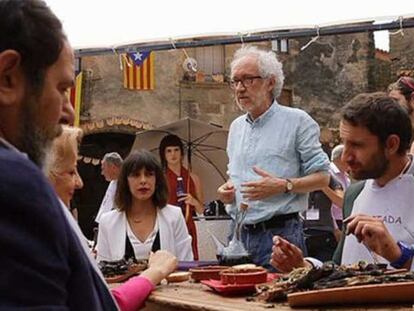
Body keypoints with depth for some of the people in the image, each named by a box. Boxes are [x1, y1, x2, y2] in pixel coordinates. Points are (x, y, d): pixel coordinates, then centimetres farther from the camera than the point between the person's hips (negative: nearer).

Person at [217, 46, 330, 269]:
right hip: (240, 234, 6)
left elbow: (322, 177, -6)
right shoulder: (237, 127, 16)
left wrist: (283, 185, -20)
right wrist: (228, 189, 5)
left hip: (280, 232, -6)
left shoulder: (297, 121, -4)